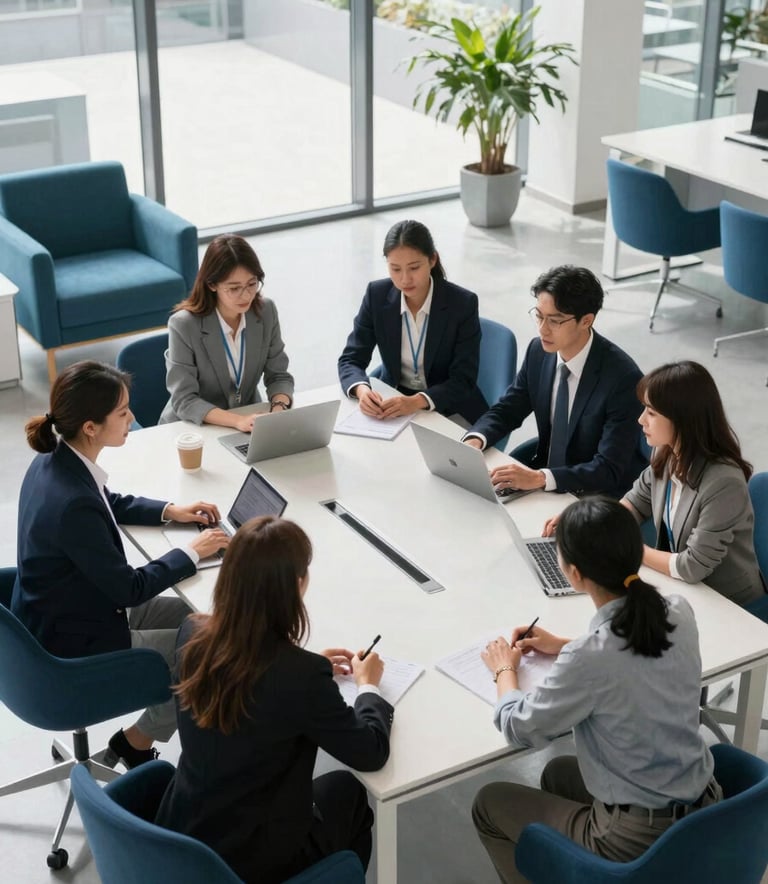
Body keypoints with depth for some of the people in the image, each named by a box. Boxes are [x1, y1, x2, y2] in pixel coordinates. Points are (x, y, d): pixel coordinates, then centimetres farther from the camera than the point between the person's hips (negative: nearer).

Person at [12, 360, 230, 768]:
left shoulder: (54, 461, -7)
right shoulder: (73, 504, -35)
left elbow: (111, 503, 16)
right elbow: (129, 588, -24)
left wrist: (170, 511, 6)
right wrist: (191, 553, -12)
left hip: (70, 613, 9)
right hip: (76, 645, -9)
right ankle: (136, 742, 18)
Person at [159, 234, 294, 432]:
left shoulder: (266, 312, -7)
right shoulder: (184, 325, -18)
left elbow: (278, 375, 0)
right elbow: (184, 401, -19)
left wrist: (279, 408, -21)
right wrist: (237, 420, -33)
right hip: (193, 430, -4)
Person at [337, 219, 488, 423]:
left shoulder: (463, 303, -16)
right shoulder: (377, 295, -8)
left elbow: (463, 380, -17)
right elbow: (350, 360, -6)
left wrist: (417, 401, -35)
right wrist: (362, 390, -29)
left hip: (451, 410, -2)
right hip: (395, 402, 3)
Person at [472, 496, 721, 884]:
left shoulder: (587, 657, -29)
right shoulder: (679, 612, -9)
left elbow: (521, 729, -11)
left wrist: (504, 671, 7)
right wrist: (566, 647, 17)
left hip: (638, 841, -7)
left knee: (489, 803, 17)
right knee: (558, 773, 32)